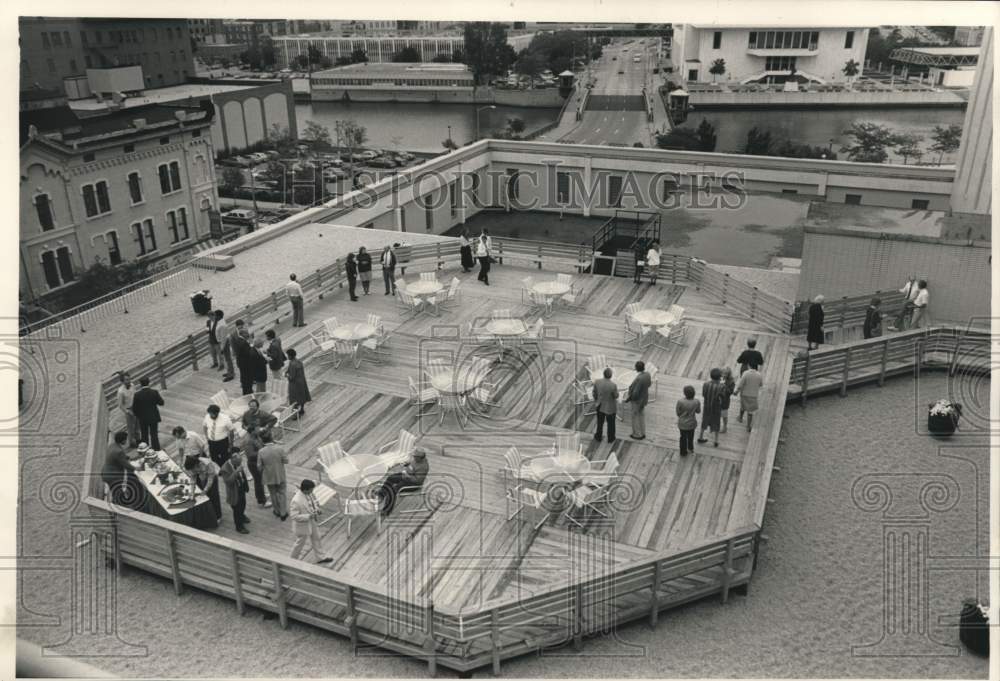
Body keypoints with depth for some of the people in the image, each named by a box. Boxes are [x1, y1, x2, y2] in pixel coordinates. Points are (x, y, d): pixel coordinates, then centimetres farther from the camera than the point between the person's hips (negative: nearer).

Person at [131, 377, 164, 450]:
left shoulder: (137, 394, -16)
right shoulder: (154, 392, -15)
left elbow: (134, 408, -9)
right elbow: (161, 403, -5)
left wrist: (137, 415, 9)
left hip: (143, 419, -1)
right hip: (154, 418, 1)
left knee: (144, 436, 15)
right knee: (154, 435, 12)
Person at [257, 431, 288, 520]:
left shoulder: (261, 452, -19)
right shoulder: (280, 448, -20)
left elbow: (259, 466, -11)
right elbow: (286, 460, -13)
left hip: (269, 477, 0)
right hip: (280, 476, 0)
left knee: (273, 494, 21)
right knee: (281, 493, 16)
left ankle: (277, 511, 38)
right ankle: (283, 513, 24)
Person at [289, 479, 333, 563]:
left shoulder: (309, 493, -14)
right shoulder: (296, 501, -38)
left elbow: (314, 500, 7)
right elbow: (294, 516, -32)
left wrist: (316, 508, -11)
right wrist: (309, 516, -33)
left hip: (312, 522, 7)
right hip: (302, 525, -7)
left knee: (316, 539, 22)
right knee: (300, 543, 17)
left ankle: (322, 557, 42)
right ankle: (293, 560, 44)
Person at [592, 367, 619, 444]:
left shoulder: (597, 382, -20)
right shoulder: (613, 385, -31)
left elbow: (595, 393, -4)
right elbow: (616, 396, -15)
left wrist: (596, 400, 15)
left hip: (600, 406, 3)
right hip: (610, 407, -3)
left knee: (600, 422, 25)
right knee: (611, 424, 20)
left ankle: (598, 436, 44)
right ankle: (610, 440, 38)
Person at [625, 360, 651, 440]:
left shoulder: (639, 378, -35)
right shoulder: (648, 375, -10)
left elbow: (635, 392, -30)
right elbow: (649, 384, 10)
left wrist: (628, 399, -16)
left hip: (637, 400, -8)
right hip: (644, 399, 8)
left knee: (635, 417, 11)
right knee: (642, 416, 22)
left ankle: (637, 434, 25)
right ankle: (642, 433, 34)